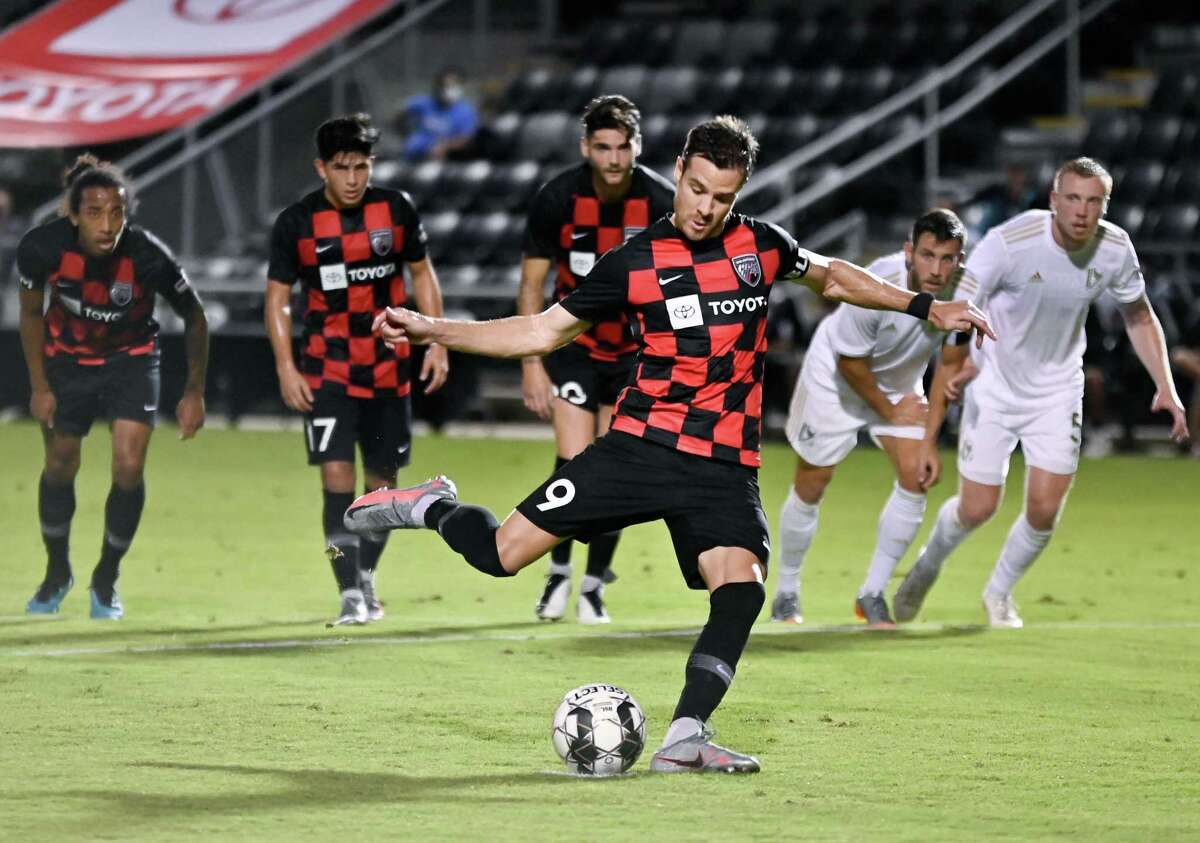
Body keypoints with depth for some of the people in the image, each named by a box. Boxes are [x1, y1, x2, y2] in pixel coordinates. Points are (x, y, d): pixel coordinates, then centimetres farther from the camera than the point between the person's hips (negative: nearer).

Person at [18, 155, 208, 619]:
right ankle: (57, 572, 36)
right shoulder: (42, 247, -27)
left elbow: (194, 319, -12)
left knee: (129, 469, -12)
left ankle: (106, 579, 11)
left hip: (131, 359, -1)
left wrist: (194, 392, -11)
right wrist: (38, 386, -4)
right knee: (59, 467, 11)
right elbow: (31, 312, -5)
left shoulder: (148, 257, -31)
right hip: (67, 358, 1)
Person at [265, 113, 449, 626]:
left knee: (382, 479, 9)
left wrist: (436, 343, 4)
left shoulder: (396, 210, -2)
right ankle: (351, 593, -13)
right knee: (336, 476, -14)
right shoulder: (297, 222, -7)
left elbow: (422, 274, 10)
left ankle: (366, 575, 29)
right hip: (327, 372, -2)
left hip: (389, 368, 3)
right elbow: (277, 297, -1)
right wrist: (285, 366, -10)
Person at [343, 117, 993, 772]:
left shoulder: (761, 245, 6)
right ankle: (435, 508, 24)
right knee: (501, 553, -8)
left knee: (741, 587, -24)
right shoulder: (634, 262, 0)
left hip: (723, 467, 2)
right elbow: (542, 331, 6)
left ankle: (684, 741, -23)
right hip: (640, 445, -1)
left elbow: (830, 275, 27)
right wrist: (430, 331, -2)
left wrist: (925, 307, 23)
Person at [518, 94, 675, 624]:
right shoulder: (557, 198, -15)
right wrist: (531, 364, -9)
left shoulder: (663, 203, -15)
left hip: (636, 351, 1)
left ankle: (594, 585, 12)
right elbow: (531, 286, -5)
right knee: (574, 464, -14)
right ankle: (559, 571, 6)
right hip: (575, 346, -1)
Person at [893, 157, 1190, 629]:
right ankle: (927, 566, 34)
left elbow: (1139, 317, 9)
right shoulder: (1008, 244, -26)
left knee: (1044, 512, -5)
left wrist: (1166, 389, -2)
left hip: (1057, 390, 3)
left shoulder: (1115, 250, -13)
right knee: (977, 509, -1)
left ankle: (999, 593, 25)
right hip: (995, 384, -3)